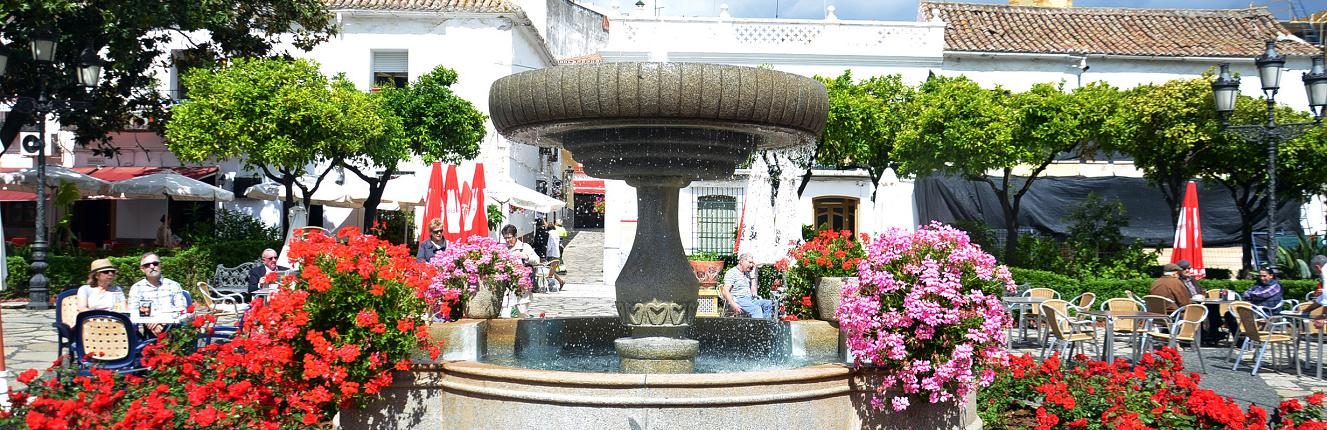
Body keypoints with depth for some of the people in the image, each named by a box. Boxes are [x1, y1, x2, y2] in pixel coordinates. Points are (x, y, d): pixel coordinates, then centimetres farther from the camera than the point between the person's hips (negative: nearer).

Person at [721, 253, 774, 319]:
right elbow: (725, 291, -11)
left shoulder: (747, 274, 22)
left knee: (769, 303, -15)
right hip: (738, 300, -7)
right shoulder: (732, 272, 0)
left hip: (750, 300, 7)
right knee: (756, 308, -32)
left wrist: (752, 275, 14)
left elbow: (753, 292, 18)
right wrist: (733, 304, -26)